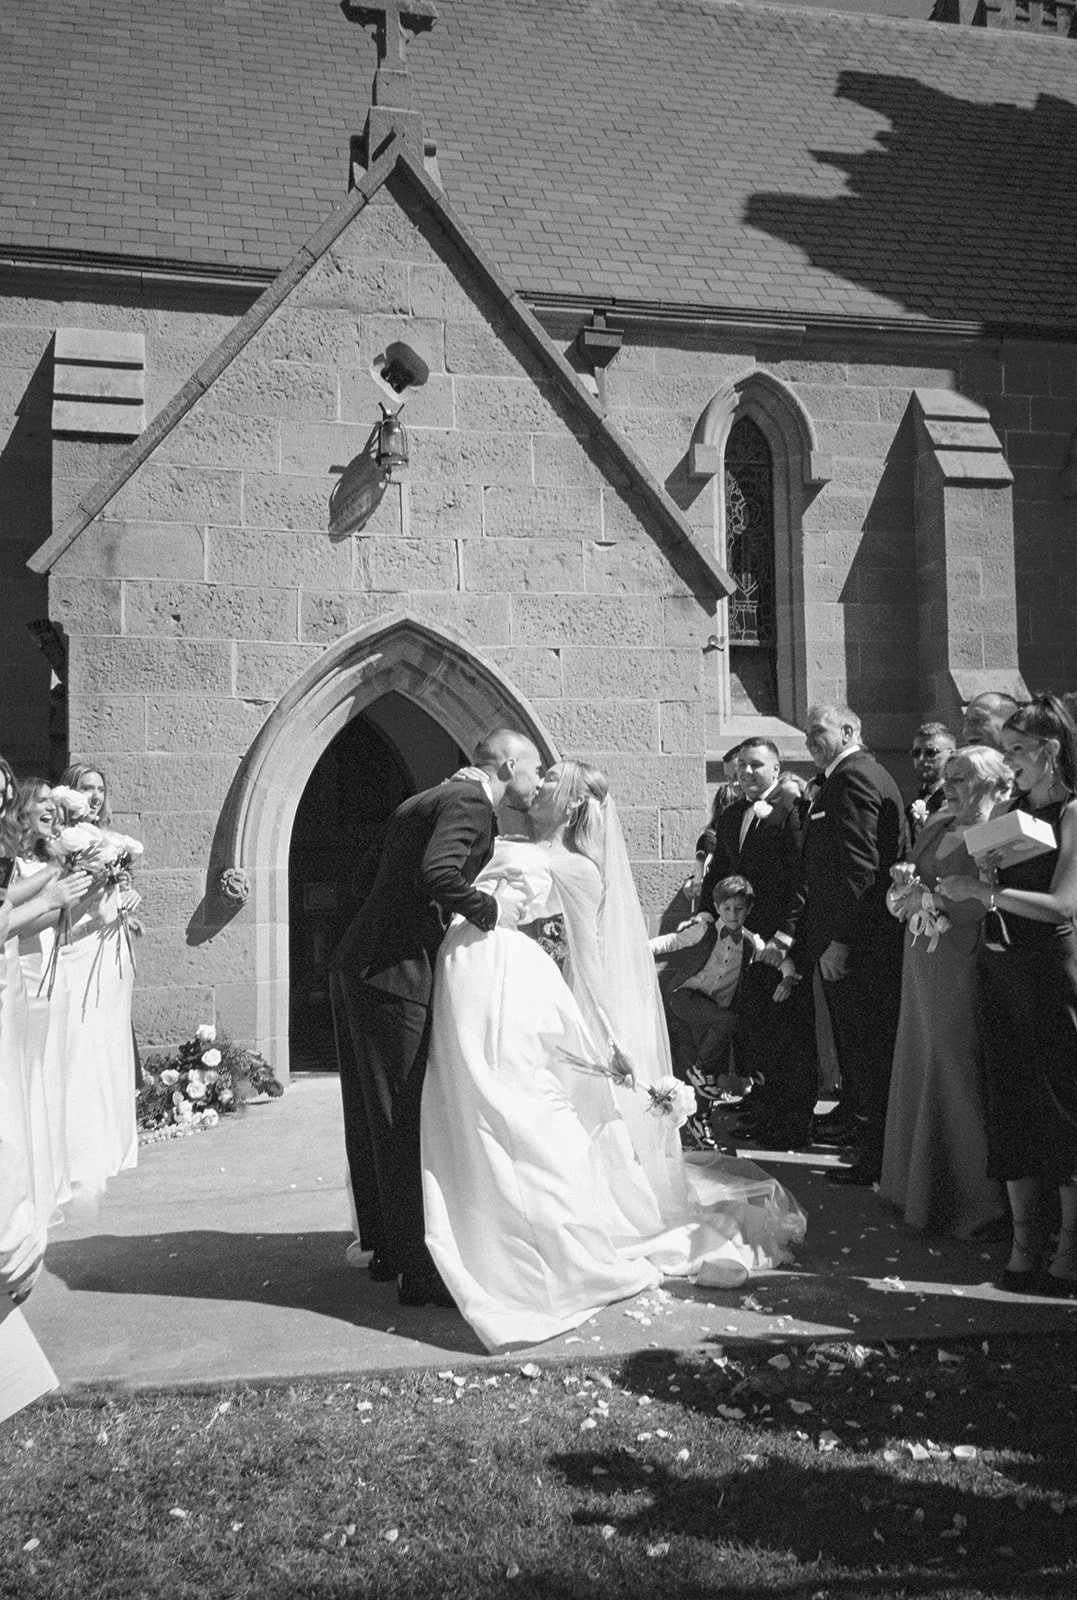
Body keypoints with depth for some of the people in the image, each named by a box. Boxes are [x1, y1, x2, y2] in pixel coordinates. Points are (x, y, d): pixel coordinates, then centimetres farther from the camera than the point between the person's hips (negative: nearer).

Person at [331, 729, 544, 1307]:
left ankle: (385, 1246, 30)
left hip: (358, 967, 10)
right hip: (396, 976, -10)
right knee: (408, 1123, -3)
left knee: (374, 1118, 17)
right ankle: (422, 1270, 6)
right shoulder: (470, 802, -11)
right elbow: (436, 873, -27)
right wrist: (490, 909, -12)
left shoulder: (425, 801, 19)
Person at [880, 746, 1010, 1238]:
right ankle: (922, 1185, 25)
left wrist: (932, 900, -16)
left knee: (960, 1078, 0)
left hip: (963, 970, -7)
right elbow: (904, 888, 19)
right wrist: (906, 896, -2)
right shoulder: (935, 827, 15)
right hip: (922, 965, 8)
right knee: (921, 1067, 12)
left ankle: (970, 1201, 14)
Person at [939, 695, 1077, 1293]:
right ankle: (1025, 1238, 18)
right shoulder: (1008, 810, 11)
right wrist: (934, 889, 0)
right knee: (1010, 1103, 8)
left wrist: (983, 890, -16)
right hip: (999, 969, 7)